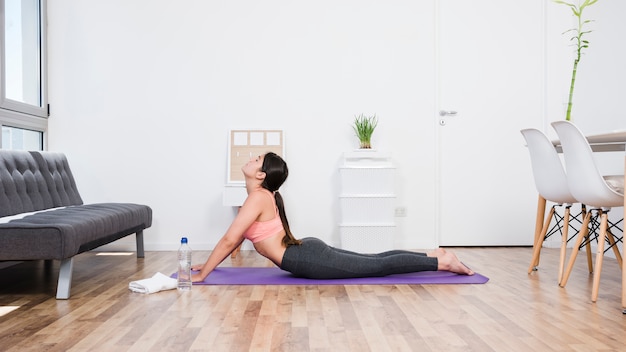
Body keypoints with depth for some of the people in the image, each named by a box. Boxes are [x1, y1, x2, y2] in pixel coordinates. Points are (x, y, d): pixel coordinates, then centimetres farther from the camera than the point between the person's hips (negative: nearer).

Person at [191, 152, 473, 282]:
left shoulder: (257, 198, -16)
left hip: (311, 261, -9)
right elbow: (236, 240, 21)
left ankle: (441, 262, 4)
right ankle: (433, 256, 21)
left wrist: (202, 275, -12)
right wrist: (207, 263, 21)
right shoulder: (261, 197, 13)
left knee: (379, 266, -2)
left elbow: (228, 240, -19)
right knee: (375, 262, 15)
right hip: (310, 251, 9)